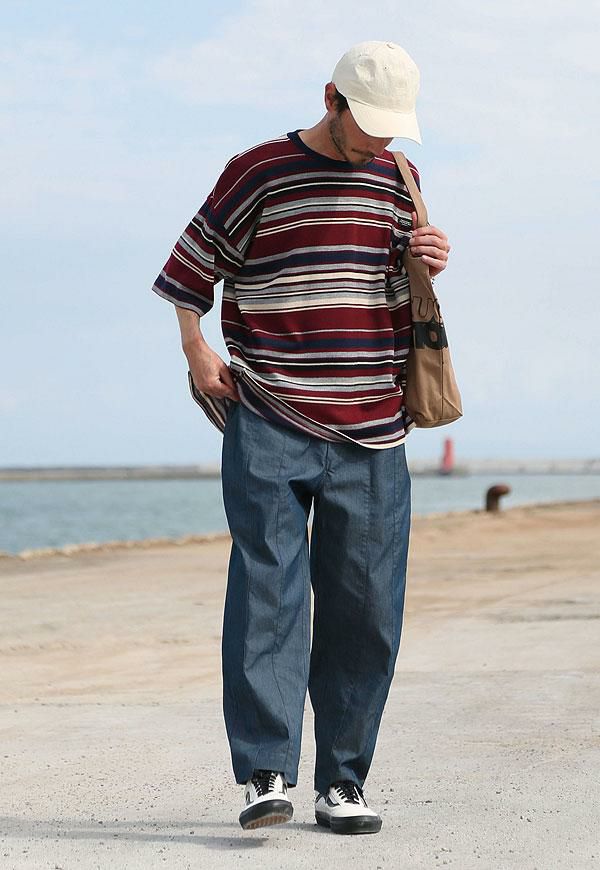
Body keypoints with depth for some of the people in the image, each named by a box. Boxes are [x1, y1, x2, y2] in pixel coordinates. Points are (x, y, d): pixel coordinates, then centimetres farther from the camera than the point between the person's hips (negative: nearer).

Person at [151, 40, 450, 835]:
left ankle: (342, 782, 10)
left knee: (364, 606, 2)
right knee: (267, 590, -13)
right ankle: (266, 773, -14)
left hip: (370, 433, 4)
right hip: (269, 423, -4)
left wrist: (433, 263, 3)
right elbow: (191, 268, 7)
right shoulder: (258, 173, 0)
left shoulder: (397, 180, 13)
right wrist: (196, 349, -7)